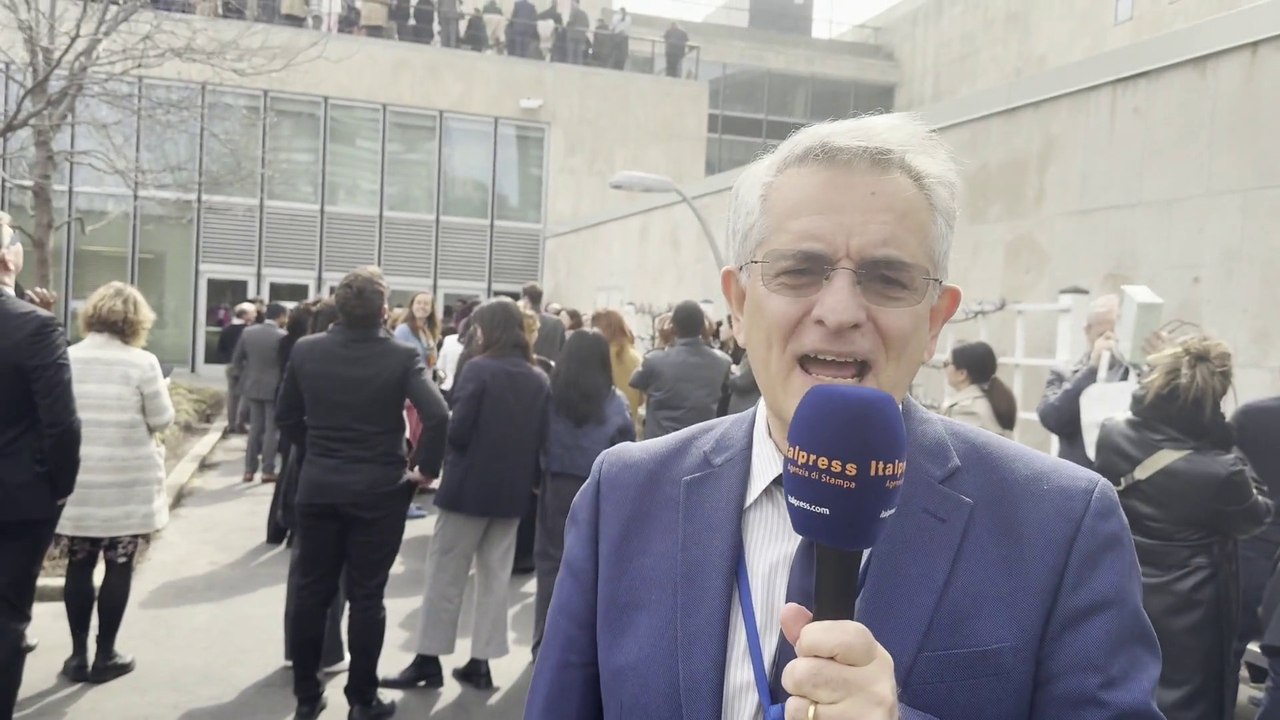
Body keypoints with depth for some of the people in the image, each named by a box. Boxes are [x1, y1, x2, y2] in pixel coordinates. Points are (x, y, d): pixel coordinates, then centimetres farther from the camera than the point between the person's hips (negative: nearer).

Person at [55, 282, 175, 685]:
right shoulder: (142, 363, -10)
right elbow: (162, 421, -4)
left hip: (76, 481, 3)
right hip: (127, 484, -3)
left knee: (79, 566, 12)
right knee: (119, 567, 6)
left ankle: (78, 654, 19)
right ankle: (105, 655, 13)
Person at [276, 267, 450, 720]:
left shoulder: (306, 350, -3)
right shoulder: (401, 358, -12)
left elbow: (286, 415, 7)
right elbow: (438, 416, -23)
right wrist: (426, 468, -9)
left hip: (317, 489, 3)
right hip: (378, 492, -3)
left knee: (311, 593, 13)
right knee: (366, 597, 6)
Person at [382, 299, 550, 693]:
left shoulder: (479, 370, -13)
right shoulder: (539, 379, 3)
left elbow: (457, 431, -16)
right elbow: (542, 439, 5)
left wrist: (443, 460, 4)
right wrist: (529, 478, 13)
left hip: (470, 486, -5)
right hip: (513, 490, 5)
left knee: (445, 573, 6)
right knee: (495, 577, 12)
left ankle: (429, 660, 12)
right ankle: (480, 662, 16)